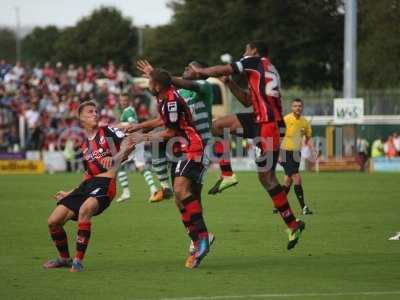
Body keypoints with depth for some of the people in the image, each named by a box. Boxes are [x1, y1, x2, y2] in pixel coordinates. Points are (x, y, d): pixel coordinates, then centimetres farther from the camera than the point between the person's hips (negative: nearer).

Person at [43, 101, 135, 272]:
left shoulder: (107, 132, 6)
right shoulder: (84, 146, 23)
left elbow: (129, 142, -7)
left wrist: (118, 157, -23)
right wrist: (70, 194, 26)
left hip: (105, 182, -7)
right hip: (88, 184, 7)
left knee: (85, 210, -37)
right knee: (53, 221, -1)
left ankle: (78, 261, -29)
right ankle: (64, 259, 23)